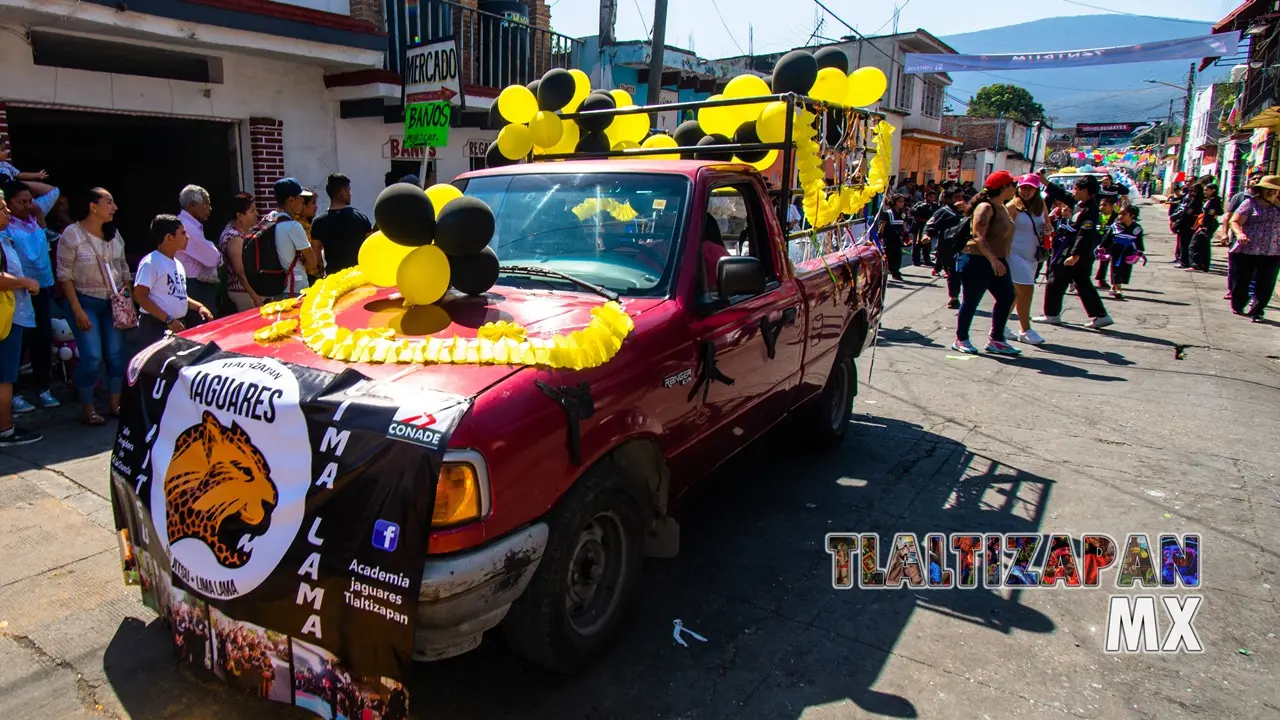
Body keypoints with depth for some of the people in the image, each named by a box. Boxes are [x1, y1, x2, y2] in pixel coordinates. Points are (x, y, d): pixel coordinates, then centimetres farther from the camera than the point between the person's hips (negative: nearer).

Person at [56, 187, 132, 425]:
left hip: (114, 302, 5)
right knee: (92, 357, -8)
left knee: (116, 354, 5)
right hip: (85, 302, -5)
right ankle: (89, 409, 7)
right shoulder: (72, 234, -11)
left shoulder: (114, 234, 6)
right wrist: (77, 310, -14)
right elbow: (65, 275, -10)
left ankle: (116, 403, 17)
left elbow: (123, 267, 16)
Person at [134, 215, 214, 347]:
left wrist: (199, 306, 7)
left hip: (177, 326, 9)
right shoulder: (151, 262, -11)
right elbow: (139, 295, -17)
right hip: (155, 327, -9)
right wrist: (168, 320, -22)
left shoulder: (178, 264, 16)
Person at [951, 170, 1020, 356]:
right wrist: (993, 260, -29)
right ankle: (960, 340, 10)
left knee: (1006, 298, 7)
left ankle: (996, 340, 14)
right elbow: (979, 237, -23)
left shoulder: (1002, 207, 15)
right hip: (978, 261, -10)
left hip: (997, 261, 10)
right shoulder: (986, 208, -14)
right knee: (971, 301, -1)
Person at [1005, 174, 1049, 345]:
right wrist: (1005, 256, -21)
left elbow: (1048, 226, 16)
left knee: (1016, 292, 12)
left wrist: (1047, 229, -6)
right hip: (1015, 253, -7)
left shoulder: (1041, 205, 8)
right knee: (1026, 289, -10)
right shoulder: (1013, 206, -10)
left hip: (1032, 255, 7)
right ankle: (1026, 330, -1)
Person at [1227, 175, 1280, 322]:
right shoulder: (1250, 203, 0)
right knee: (1241, 281, 8)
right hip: (1247, 251, -3)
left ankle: (1256, 311, 4)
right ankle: (1237, 306, 28)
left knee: (1265, 285, -2)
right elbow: (1235, 221, -9)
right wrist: (1239, 233, -25)